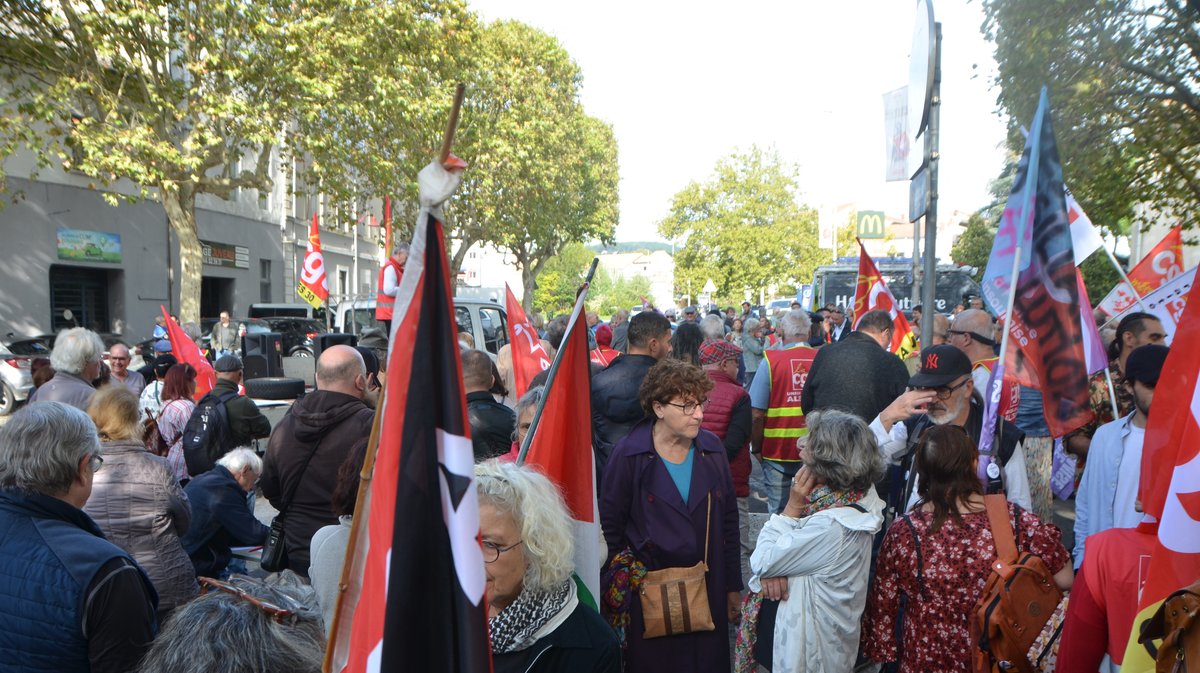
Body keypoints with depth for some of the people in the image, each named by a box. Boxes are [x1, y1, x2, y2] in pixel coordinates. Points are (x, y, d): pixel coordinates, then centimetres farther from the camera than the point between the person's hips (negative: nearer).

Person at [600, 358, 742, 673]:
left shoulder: (712, 449, 0)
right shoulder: (629, 455, -11)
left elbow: (728, 520, 6)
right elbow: (610, 527, -5)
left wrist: (733, 586, 8)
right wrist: (622, 585, -5)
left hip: (707, 590, 3)